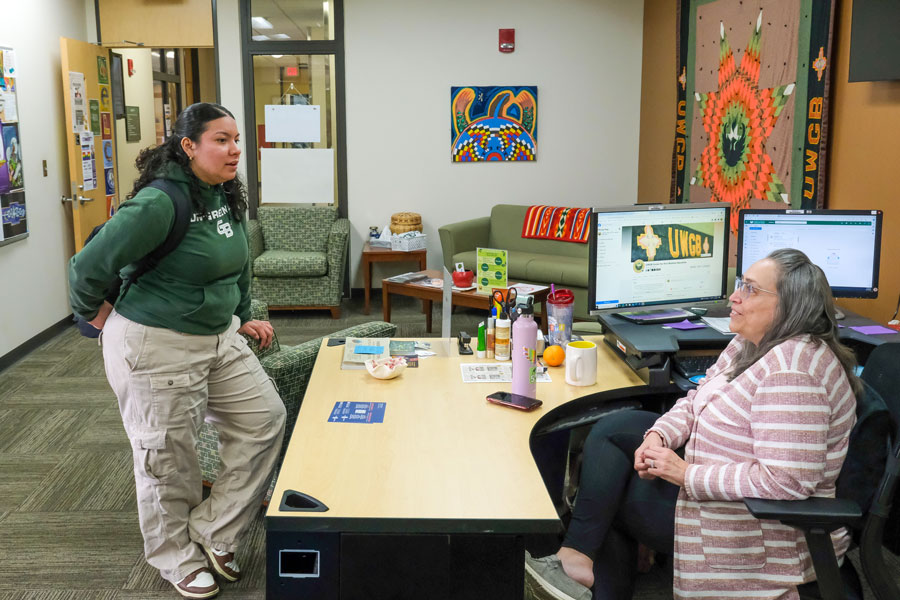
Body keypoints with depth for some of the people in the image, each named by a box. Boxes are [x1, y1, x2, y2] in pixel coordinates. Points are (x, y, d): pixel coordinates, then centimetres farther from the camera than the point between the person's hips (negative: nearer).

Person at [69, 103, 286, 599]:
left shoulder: (228, 196, 3)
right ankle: (176, 559, 30)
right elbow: (88, 267, -19)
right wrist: (96, 316, -4)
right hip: (156, 345, -8)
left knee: (265, 419, 6)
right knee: (169, 456, 6)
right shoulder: (159, 205, -24)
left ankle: (212, 532, 20)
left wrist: (242, 318, 17)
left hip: (218, 337, 8)